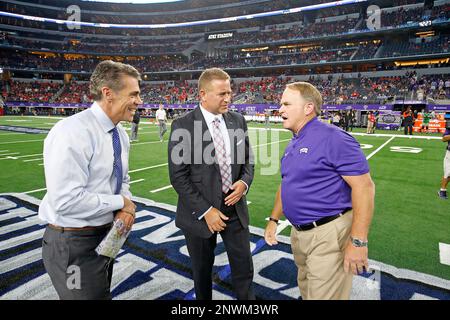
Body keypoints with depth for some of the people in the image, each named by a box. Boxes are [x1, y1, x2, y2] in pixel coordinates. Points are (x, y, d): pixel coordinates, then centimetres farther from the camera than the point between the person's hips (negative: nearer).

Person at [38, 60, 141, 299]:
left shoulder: (120, 134, 3)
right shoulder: (72, 132, -24)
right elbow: (66, 201, -29)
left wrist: (126, 206, -7)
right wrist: (121, 202, -17)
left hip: (106, 237, 8)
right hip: (73, 244, -8)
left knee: (101, 293, 26)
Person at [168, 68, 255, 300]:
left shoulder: (238, 121, 1)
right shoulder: (183, 126, -13)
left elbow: (247, 160, 10)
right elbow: (178, 176, -14)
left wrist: (244, 182, -11)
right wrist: (205, 211, -16)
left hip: (235, 209, 4)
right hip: (200, 213, -3)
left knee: (244, 269, 13)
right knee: (202, 272, 18)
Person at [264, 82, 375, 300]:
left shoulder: (331, 138, -18)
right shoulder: (293, 145, 10)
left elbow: (364, 186, -21)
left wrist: (358, 241, -23)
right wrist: (273, 220, 18)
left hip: (328, 235, -9)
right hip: (299, 233, 9)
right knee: (306, 292, 26)